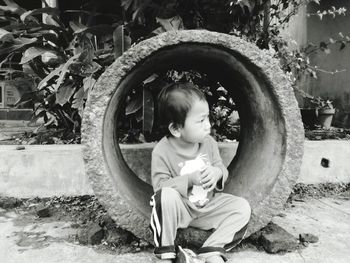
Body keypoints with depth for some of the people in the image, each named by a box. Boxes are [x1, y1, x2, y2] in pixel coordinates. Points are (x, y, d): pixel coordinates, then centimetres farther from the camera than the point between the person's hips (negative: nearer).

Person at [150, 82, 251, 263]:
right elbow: (160, 186, -19)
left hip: (208, 206, 5)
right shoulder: (162, 152, -19)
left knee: (242, 207, -13)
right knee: (167, 196, -36)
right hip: (179, 209, -4)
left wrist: (217, 173, -21)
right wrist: (189, 179, -30)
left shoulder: (208, 142, -5)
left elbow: (222, 169, 4)